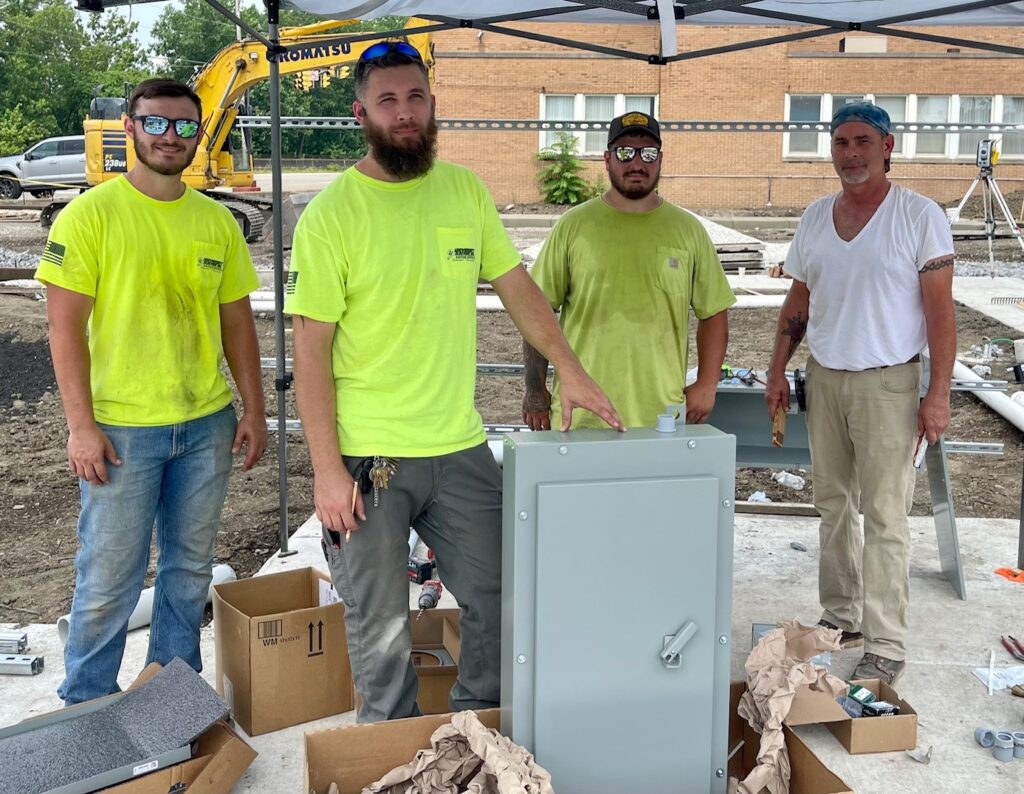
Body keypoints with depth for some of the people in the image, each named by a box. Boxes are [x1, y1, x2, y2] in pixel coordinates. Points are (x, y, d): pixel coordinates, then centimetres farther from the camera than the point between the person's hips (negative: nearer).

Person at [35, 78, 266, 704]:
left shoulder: (218, 222, 6)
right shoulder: (90, 215, -8)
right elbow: (65, 327, -9)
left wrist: (254, 410, 7)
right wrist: (81, 425, -14)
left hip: (207, 424, 5)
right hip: (121, 429, -4)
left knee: (190, 567, 15)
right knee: (110, 579, 4)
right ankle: (85, 705, 24)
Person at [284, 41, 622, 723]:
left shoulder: (466, 190, 5)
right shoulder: (331, 215, -10)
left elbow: (517, 286, 12)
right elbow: (311, 351, -10)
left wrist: (571, 369, 2)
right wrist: (327, 470, -13)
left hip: (461, 447, 4)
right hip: (368, 459, -4)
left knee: (497, 599, 13)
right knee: (380, 627, 9)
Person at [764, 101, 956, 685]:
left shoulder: (919, 216, -7)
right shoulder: (816, 217, 9)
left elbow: (941, 310, -9)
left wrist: (938, 393, -14)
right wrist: (777, 372, 9)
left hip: (887, 383, -5)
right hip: (824, 377, 6)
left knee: (885, 517, -4)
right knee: (834, 504, 12)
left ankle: (886, 648, 2)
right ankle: (841, 619, 26)